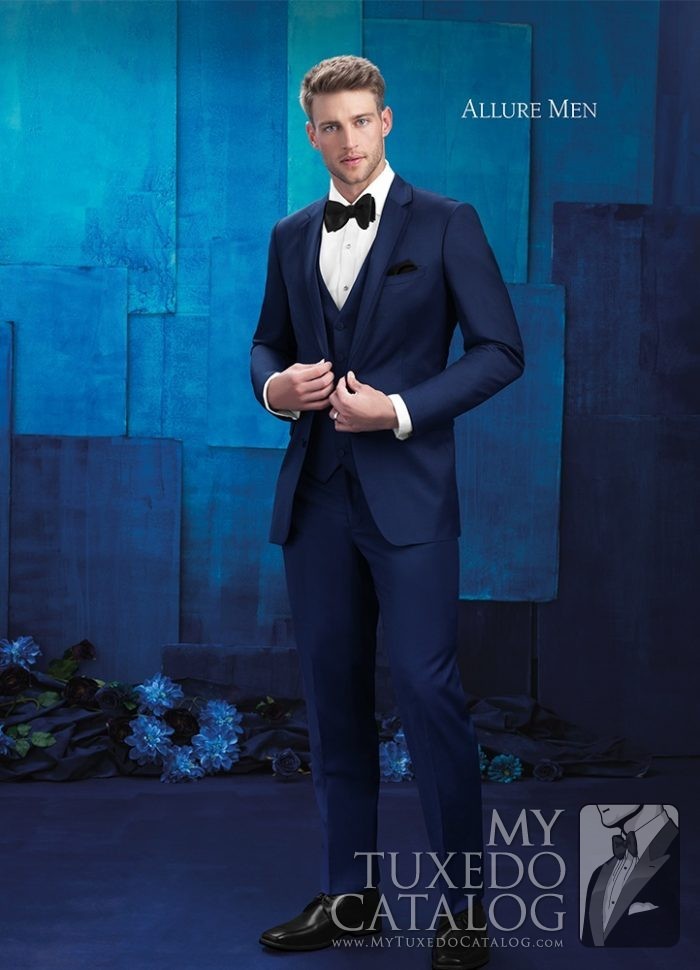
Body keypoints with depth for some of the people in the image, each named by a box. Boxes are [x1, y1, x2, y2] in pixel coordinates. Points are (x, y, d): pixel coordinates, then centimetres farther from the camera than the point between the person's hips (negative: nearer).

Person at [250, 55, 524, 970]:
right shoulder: (291, 237, 13)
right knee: (334, 695, 8)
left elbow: (501, 349, -4)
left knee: (427, 688, -8)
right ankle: (349, 894, 19)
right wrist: (273, 385, -2)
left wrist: (402, 410, -14)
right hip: (315, 494, 5)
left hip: (408, 493, -5)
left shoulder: (445, 224, -1)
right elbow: (268, 342, 22)